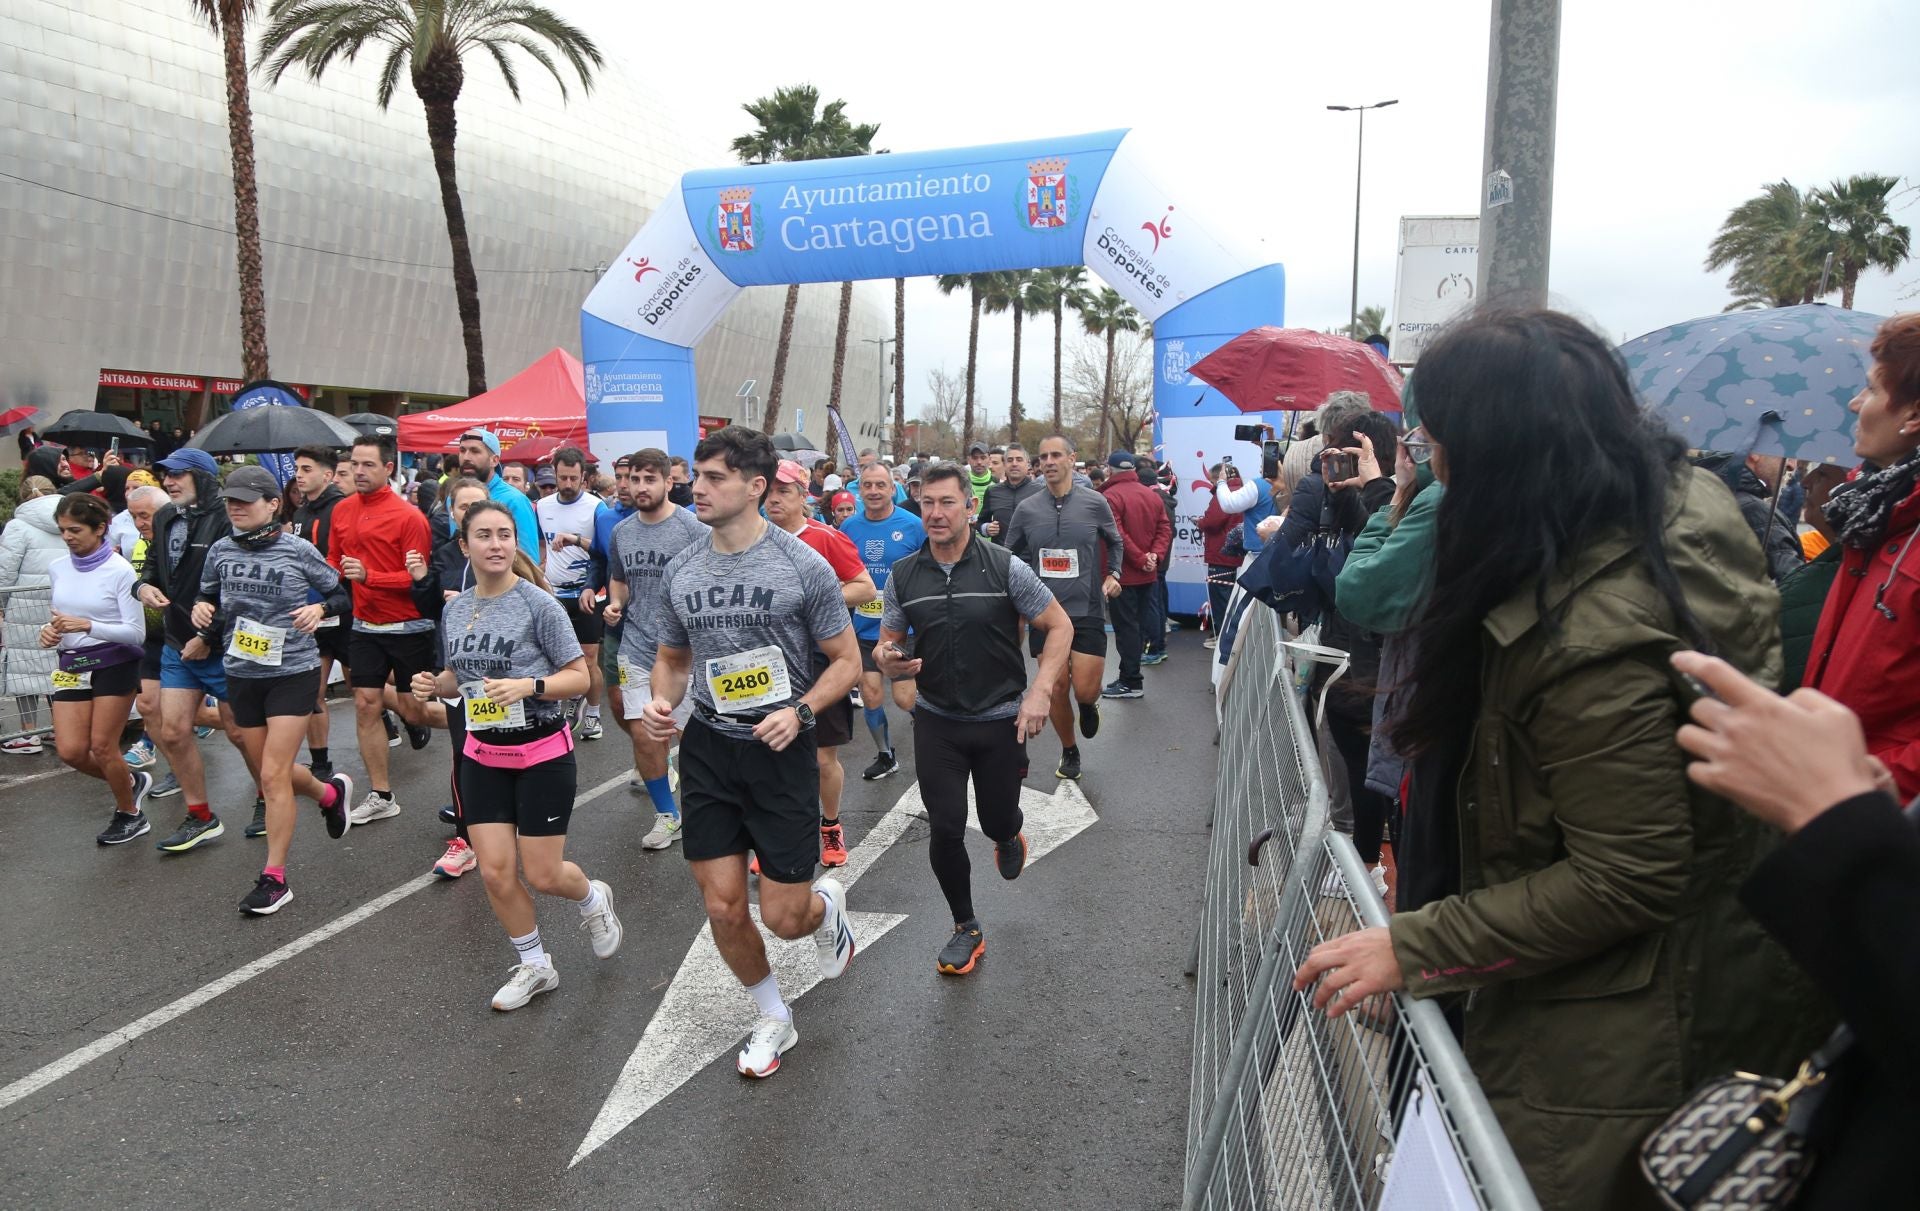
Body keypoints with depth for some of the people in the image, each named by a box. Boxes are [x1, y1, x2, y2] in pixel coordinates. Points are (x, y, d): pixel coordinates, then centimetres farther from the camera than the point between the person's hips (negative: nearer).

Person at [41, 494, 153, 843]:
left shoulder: (119, 571, -14)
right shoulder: (57, 568, 5)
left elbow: (136, 632, -15)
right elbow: (60, 615, 19)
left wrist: (87, 626, -26)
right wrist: (50, 629, -3)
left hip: (114, 664, -6)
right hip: (71, 664, 6)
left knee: (102, 746, -2)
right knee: (70, 750, -1)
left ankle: (129, 814, 19)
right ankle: (129, 782, 27)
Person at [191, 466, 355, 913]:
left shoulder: (299, 551, -9)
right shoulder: (221, 552, 2)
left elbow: (341, 594, 1)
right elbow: (208, 596, 17)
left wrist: (319, 608, -19)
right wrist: (201, 608, -5)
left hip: (293, 673, -5)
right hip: (241, 675, 5)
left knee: (273, 776, -8)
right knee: (270, 771, 14)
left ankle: (274, 878, 2)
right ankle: (331, 793, 45)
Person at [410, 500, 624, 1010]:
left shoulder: (539, 604, -14)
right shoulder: (454, 610, 3)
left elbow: (580, 677, -12)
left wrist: (529, 685, -27)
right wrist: (432, 685, -4)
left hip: (542, 754, -5)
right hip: (483, 756, 5)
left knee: (542, 875, 1)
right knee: (495, 873, 3)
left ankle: (593, 899, 37)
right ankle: (534, 966, 26)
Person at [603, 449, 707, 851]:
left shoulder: (693, 528, -11)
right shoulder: (621, 531, 8)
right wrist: (614, 603, 2)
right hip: (636, 647, 5)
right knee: (642, 735, 5)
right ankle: (667, 815, 22)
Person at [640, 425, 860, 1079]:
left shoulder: (803, 565, -10)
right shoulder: (681, 570, 3)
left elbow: (846, 661, -4)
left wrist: (799, 710, -20)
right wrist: (660, 702, -5)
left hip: (780, 749, -4)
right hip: (706, 748, 4)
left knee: (784, 917, 0)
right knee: (723, 911, 5)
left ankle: (827, 903, 38)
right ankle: (774, 1019, 30)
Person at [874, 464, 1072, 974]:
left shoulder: (1004, 567, -11)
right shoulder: (903, 576, -3)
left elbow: (1059, 626, -6)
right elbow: (887, 643, 6)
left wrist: (1040, 691, -16)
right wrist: (887, 660, -20)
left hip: (1001, 719, -1)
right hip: (937, 721, 2)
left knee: (998, 821, 10)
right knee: (945, 830, -1)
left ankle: (1008, 838, 50)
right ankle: (966, 928, 22)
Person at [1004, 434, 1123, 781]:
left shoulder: (1094, 502, -3)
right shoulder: (1026, 509, 0)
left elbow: (1115, 543, 14)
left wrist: (1113, 575, 1)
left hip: (1087, 611, -1)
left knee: (1084, 690, -7)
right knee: (1056, 690, 6)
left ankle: (1089, 704, 31)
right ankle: (1069, 752, 28)